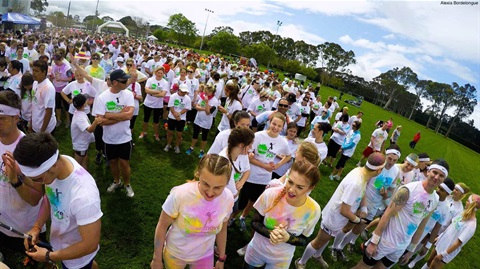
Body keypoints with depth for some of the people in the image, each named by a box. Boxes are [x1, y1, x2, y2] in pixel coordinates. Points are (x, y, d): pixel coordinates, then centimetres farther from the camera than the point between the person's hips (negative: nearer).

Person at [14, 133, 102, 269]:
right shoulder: (50, 165, -21)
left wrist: (49, 256, -20)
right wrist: (36, 227, -10)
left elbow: (90, 245, -30)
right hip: (59, 242, 6)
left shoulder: (83, 195, -43)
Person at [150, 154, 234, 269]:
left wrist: (221, 259, 8)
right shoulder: (180, 194, -31)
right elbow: (162, 226, -15)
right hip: (175, 253, -2)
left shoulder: (228, 199, -21)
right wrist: (157, 259, -6)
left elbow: (222, 229, -3)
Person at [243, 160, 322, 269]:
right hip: (256, 250, 1)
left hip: (281, 259, 0)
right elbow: (255, 223, -13)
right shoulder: (270, 194, -27)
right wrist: (270, 233, -32)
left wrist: (288, 238, -31)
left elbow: (303, 240, -10)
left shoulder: (313, 210, -25)